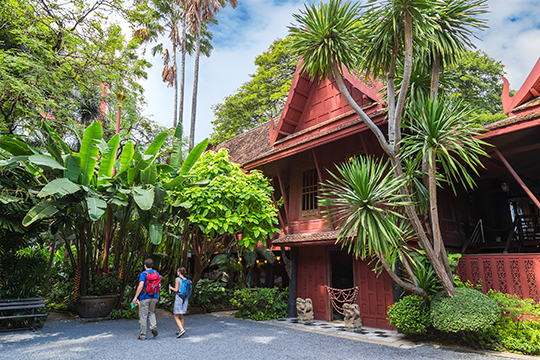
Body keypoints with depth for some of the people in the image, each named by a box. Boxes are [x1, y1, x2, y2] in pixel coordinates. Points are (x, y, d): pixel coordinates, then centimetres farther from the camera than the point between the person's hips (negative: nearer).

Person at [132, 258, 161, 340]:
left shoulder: (143, 274, -10)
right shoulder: (157, 273, 6)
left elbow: (140, 286, -19)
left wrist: (135, 297, -14)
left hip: (145, 297, -5)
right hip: (154, 297, 5)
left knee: (143, 316, 4)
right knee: (151, 313, 22)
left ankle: (143, 335, 9)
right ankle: (154, 327, 0)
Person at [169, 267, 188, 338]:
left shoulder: (177, 279, -10)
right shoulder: (186, 280, 8)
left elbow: (176, 290, -13)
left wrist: (171, 288, 5)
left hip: (178, 298, -7)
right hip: (185, 299, 7)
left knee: (176, 317, -1)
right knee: (181, 316, 17)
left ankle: (182, 330, -16)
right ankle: (180, 331, 20)